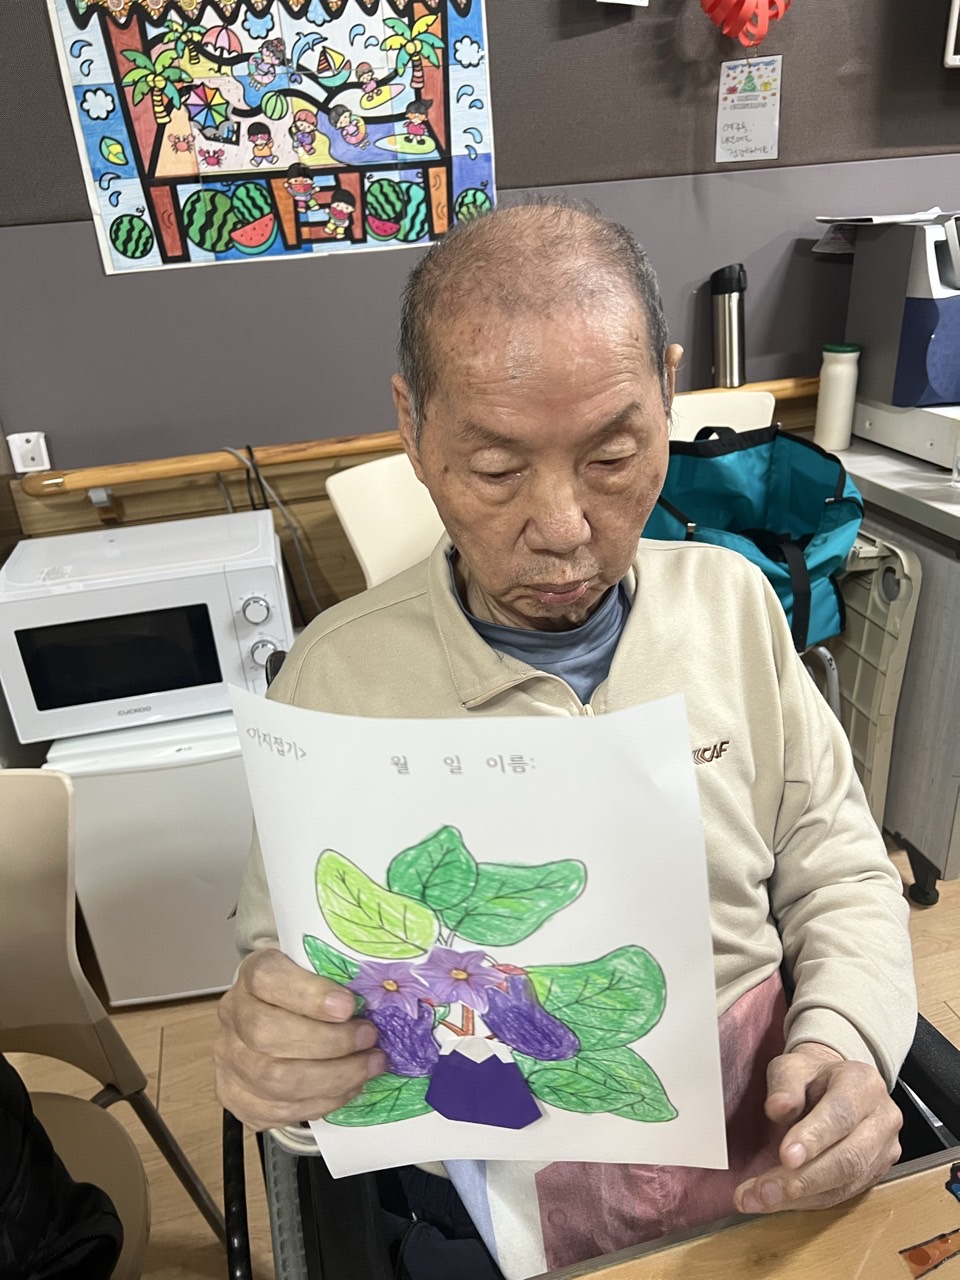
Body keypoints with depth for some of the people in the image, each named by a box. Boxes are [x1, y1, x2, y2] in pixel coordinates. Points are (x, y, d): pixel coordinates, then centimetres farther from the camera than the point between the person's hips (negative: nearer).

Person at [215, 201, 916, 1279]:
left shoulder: (733, 598, -2)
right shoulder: (336, 675, -11)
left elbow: (839, 873, 4)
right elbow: (283, 960, -2)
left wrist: (845, 1037, -13)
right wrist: (267, 1057, -24)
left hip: (777, 1146, 2)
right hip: (509, 1190, 0)